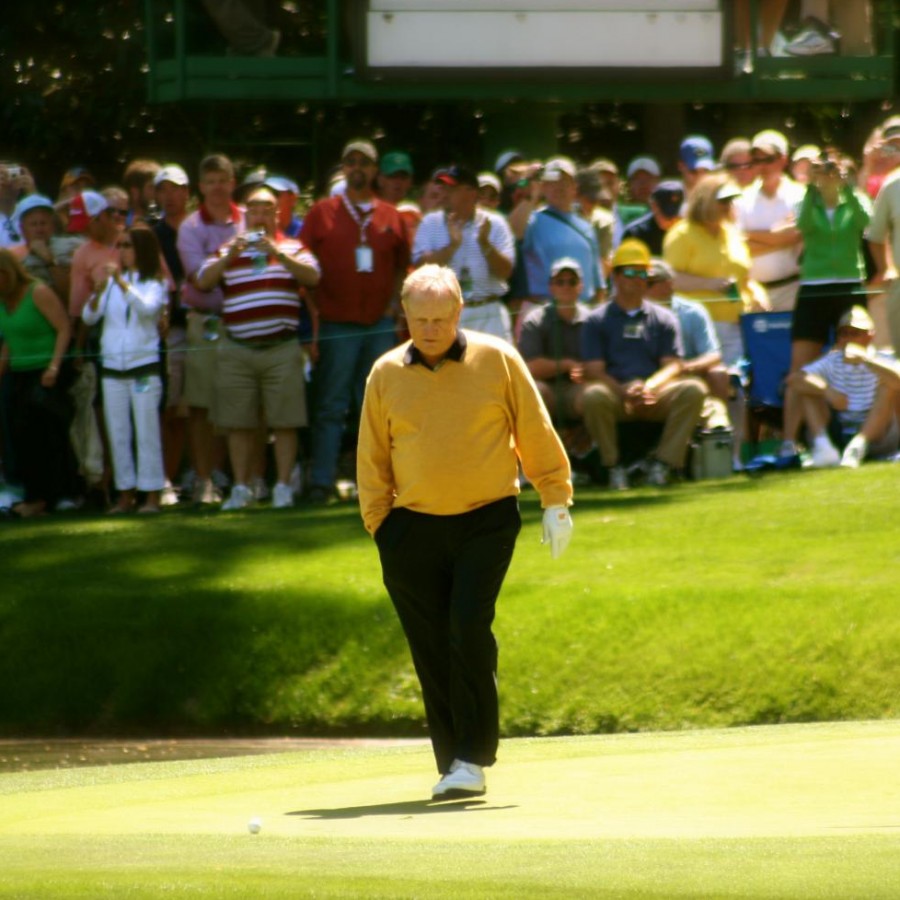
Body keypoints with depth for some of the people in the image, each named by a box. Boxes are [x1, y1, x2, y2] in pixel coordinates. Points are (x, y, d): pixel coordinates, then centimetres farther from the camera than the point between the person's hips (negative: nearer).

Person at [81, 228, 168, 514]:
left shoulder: (155, 283, 0)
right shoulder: (111, 281, 10)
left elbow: (148, 308, -20)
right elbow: (88, 317, 3)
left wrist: (121, 281, -22)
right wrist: (98, 289, -13)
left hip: (144, 365, -4)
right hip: (112, 366, 4)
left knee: (146, 432, -5)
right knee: (118, 434, 6)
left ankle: (152, 495, -3)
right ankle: (125, 494, 11)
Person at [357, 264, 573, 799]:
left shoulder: (497, 360, 0)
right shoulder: (386, 374, 5)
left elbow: (536, 433, 6)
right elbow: (372, 459, 11)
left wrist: (555, 501, 4)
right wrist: (380, 525, 6)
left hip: (487, 520, -2)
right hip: (414, 528, 2)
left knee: (469, 628, -18)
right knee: (431, 650, 1)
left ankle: (473, 759, -12)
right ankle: (452, 766, 9)